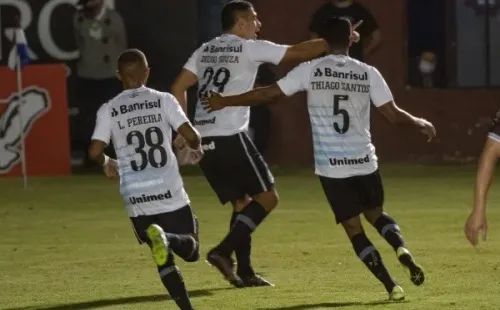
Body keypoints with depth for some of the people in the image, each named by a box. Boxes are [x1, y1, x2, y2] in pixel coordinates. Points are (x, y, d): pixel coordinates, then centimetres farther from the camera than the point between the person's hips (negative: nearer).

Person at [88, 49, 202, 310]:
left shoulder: (109, 110, 4)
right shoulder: (162, 100, 2)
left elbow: (94, 151, -4)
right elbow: (190, 134, -7)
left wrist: (106, 163, 19)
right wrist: (195, 148, 17)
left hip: (136, 198, 2)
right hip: (169, 192, -2)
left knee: (164, 259, 13)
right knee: (191, 250, 9)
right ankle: (167, 238, -25)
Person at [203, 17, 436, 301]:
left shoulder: (311, 70, -3)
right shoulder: (367, 73, 0)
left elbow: (268, 94, -2)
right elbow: (394, 114, 0)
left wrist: (225, 102, 9)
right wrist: (421, 124, 20)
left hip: (332, 167, -2)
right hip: (364, 162, 2)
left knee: (354, 228, 6)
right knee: (375, 213, 25)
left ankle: (392, 286, -4)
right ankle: (402, 249, -5)